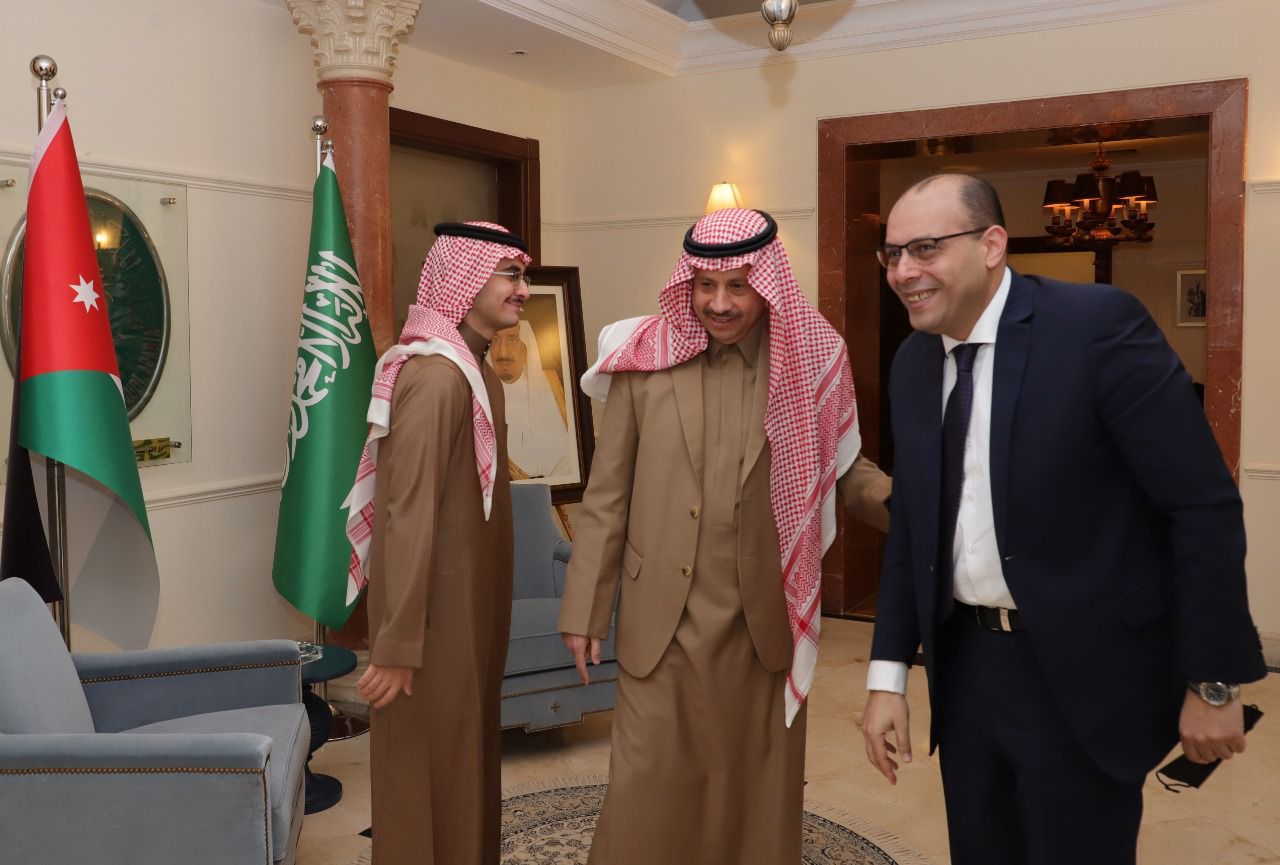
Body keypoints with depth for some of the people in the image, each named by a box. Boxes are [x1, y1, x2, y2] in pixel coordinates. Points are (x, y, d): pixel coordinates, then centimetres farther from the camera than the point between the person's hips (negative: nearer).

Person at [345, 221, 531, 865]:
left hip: (467, 606, 9)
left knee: (464, 757, 21)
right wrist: (397, 645, -24)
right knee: (430, 770, 5)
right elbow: (408, 515, -24)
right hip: (436, 610, -9)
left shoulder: (474, 370, 9)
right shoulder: (436, 376, -21)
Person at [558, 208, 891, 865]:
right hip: (661, 619, -1)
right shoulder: (645, 357, -2)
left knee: (759, 789, 15)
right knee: (650, 788, 6)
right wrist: (585, 610, 1)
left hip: (766, 621, 1)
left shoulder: (810, 360, 0)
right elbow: (607, 495, 1)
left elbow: (841, 471, 6)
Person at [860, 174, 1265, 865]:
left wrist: (1212, 682, -11)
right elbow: (911, 522, 9)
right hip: (963, 662, 6)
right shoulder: (913, 362, 3)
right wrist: (888, 676, 4)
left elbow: (1204, 506, -14)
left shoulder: (1099, 323, -16)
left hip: (1081, 671, -5)